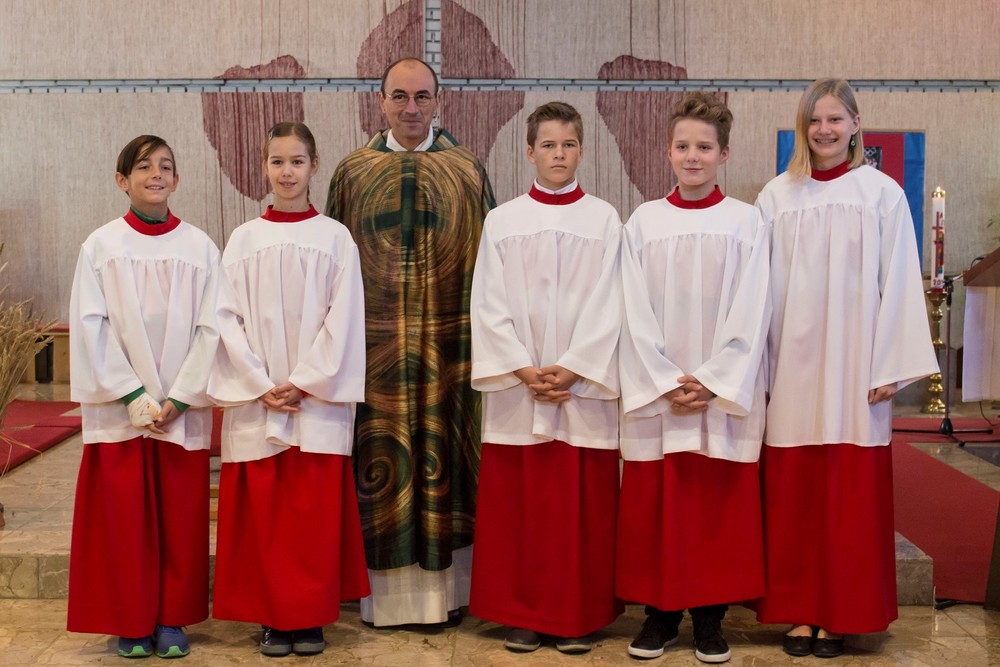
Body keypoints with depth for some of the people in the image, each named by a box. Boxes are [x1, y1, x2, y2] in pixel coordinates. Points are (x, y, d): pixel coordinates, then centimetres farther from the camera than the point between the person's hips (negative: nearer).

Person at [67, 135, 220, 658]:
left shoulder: (200, 247, 2)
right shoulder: (100, 246, 1)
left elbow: (211, 330, -2)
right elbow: (90, 327, -4)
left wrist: (180, 398, -10)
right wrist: (132, 396, -11)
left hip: (184, 410, 1)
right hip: (119, 409, 0)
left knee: (180, 516, 5)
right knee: (122, 516, 4)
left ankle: (172, 620, 19)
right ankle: (131, 622, 18)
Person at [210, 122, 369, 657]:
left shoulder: (335, 238, 2)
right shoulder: (243, 240, 6)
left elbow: (342, 320, -3)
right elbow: (229, 318, 1)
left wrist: (302, 383, -11)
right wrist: (262, 386, -9)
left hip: (318, 401, -1)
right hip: (255, 400, 1)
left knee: (316, 513, 1)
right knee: (262, 512, 3)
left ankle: (311, 617, 14)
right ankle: (271, 617, 16)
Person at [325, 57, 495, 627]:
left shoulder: (470, 172, 5)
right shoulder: (352, 172, 6)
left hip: (450, 340, 0)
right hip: (376, 343, 0)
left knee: (446, 456, 4)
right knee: (379, 459, 3)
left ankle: (444, 587, 18)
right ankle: (386, 592, 16)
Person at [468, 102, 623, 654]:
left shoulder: (604, 220, 4)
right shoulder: (501, 221, 6)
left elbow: (606, 306, -2)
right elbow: (489, 306, 1)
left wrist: (572, 370, -11)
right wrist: (524, 370, -10)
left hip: (585, 386, -1)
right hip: (515, 388, 1)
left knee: (583, 504, 2)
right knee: (515, 503, 4)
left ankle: (578, 616, 14)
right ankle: (521, 614, 16)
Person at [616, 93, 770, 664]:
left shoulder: (746, 222, 2)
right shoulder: (643, 222, 5)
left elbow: (750, 315, -4)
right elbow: (636, 314, 0)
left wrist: (711, 382, -12)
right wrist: (667, 383, -9)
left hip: (726, 393, -1)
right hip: (655, 395, 1)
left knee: (721, 505, 4)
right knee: (654, 505, 4)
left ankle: (711, 617, 17)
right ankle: (661, 611, 18)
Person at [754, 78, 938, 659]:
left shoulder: (882, 193, 2)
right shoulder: (776, 196, 6)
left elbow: (898, 283, 0)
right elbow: (763, 286, 5)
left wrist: (889, 367, -6)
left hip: (854, 367, -1)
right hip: (792, 366, 2)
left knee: (851, 494, 3)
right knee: (793, 492, 4)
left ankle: (842, 615, 15)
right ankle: (799, 611, 15)